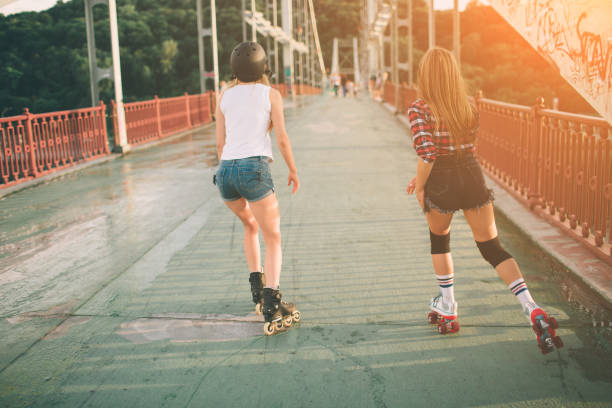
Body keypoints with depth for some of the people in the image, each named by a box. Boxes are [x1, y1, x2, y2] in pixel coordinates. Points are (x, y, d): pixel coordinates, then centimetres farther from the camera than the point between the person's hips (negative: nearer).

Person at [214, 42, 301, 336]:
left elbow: (220, 143, 15)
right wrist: (293, 170, 14)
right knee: (273, 239, 2)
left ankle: (258, 292, 25)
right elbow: (282, 139, 1)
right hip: (254, 170, -4)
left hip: (225, 171, 5)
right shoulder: (271, 95, 6)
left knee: (250, 224, 30)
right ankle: (272, 310, -13)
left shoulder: (224, 96, 15)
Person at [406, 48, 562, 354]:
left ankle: (447, 310, 27)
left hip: (442, 181, -3)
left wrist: (420, 187, -5)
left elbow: (427, 154, -20)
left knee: (439, 240, 23)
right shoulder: (467, 107, 8)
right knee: (492, 247, 8)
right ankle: (534, 312, -8)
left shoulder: (419, 109, -10)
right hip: (472, 176, 4)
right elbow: (461, 148, 13)